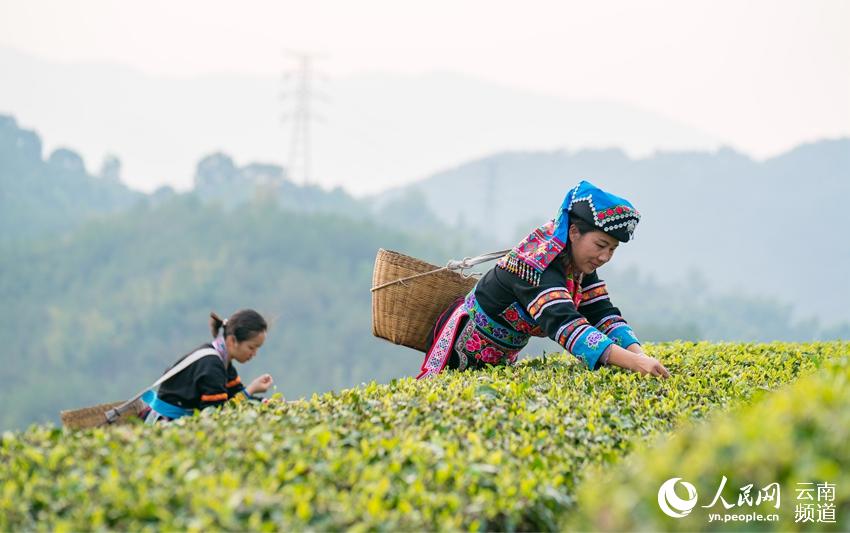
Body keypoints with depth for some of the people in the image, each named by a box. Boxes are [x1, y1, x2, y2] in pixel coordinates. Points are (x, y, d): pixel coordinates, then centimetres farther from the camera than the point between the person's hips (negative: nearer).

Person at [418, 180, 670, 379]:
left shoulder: (580, 265, -7)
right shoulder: (536, 263, -36)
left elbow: (603, 315, -10)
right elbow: (564, 324, -49)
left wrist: (639, 354, -30)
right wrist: (632, 362, -60)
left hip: (502, 356, 9)